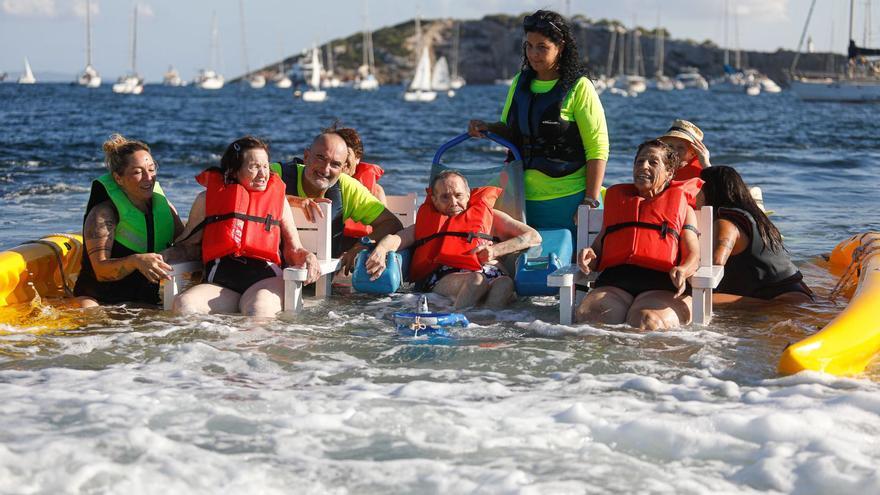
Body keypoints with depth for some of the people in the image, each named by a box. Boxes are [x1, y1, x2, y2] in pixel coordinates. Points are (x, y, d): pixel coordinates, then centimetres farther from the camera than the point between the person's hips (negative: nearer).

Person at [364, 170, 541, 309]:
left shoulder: (489, 215, 34)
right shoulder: (426, 223, 35)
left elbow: (534, 237, 23)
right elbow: (397, 238, 14)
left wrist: (495, 251, 6)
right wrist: (381, 250, -12)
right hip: (440, 277, -1)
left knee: (505, 283, -37)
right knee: (476, 281, -37)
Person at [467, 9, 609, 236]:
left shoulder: (579, 88, -6)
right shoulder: (520, 83, 11)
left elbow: (597, 149, -9)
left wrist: (591, 200, -15)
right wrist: (487, 128, 2)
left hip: (568, 199, -5)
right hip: (526, 197, 5)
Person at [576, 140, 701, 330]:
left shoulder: (682, 206, 27)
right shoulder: (617, 198, 35)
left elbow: (693, 255, 14)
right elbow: (599, 248, 32)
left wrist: (682, 271, -11)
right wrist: (590, 258, 5)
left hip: (661, 284, -2)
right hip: (614, 280, 2)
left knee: (646, 322, -40)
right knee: (586, 315, -34)